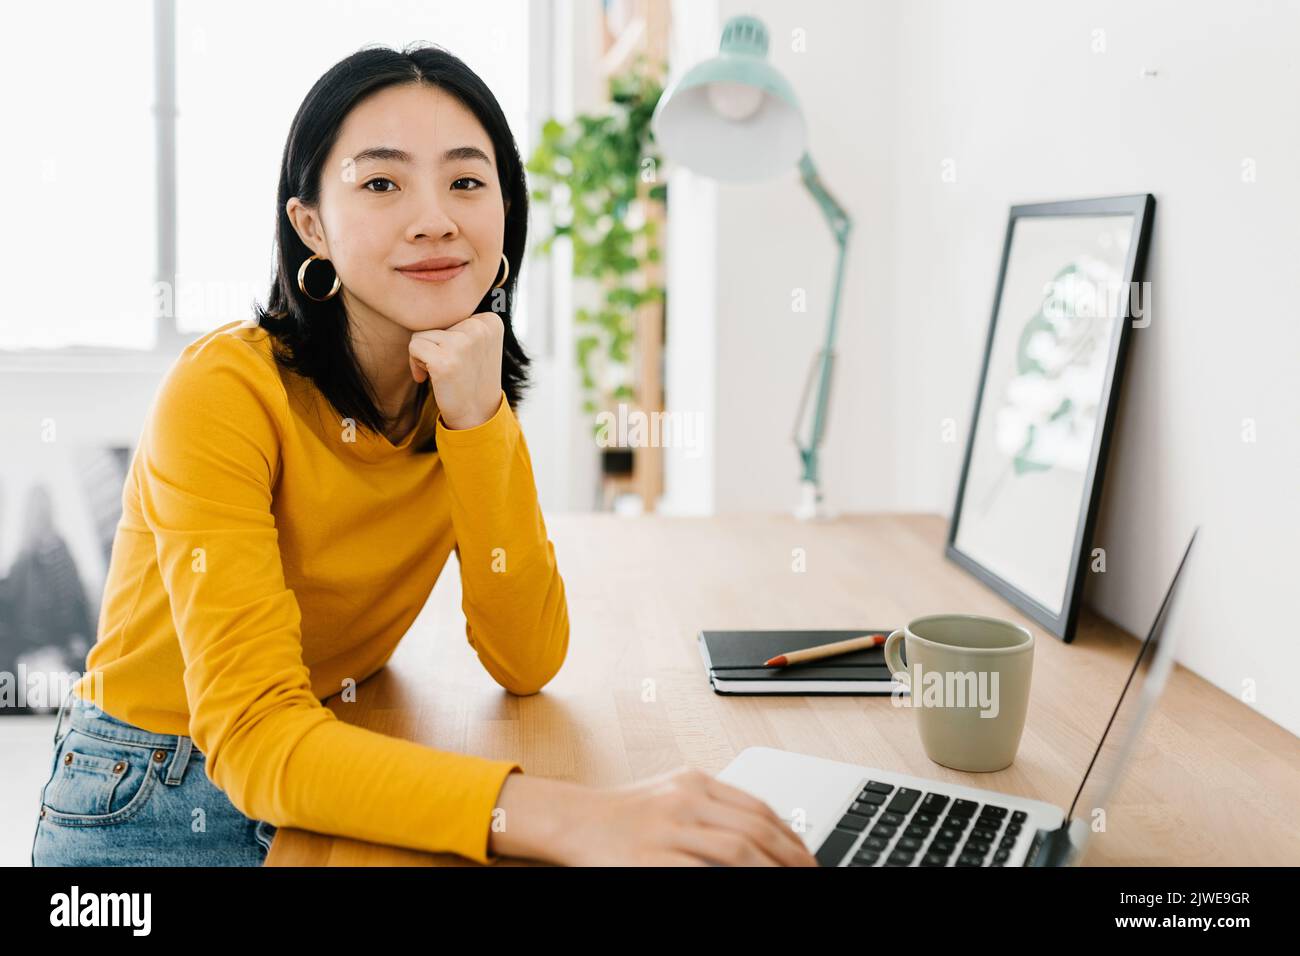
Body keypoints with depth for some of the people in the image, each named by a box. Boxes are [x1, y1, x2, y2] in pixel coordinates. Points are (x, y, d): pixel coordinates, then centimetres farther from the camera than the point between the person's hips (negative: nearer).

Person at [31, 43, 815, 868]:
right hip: (154, 816, -4)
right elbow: (254, 736, -31)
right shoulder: (226, 390, -22)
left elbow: (526, 662, -10)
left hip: (339, 790, 4)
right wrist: (560, 815, -45)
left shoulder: (466, 395, -3)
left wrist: (479, 421, -22)